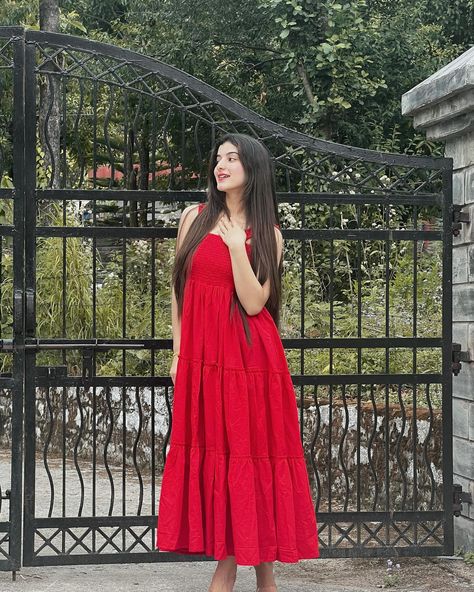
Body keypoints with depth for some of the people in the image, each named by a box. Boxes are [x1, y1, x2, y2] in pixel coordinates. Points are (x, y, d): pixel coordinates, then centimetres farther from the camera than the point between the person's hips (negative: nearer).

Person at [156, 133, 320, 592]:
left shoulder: (266, 234, 1)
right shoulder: (195, 218, 7)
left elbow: (254, 303, -10)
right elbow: (179, 287, 10)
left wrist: (237, 246, -16)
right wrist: (178, 352, 6)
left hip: (249, 356, -2)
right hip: (201, 355, 2)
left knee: (253, 451, 1)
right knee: (214, 454, 5)